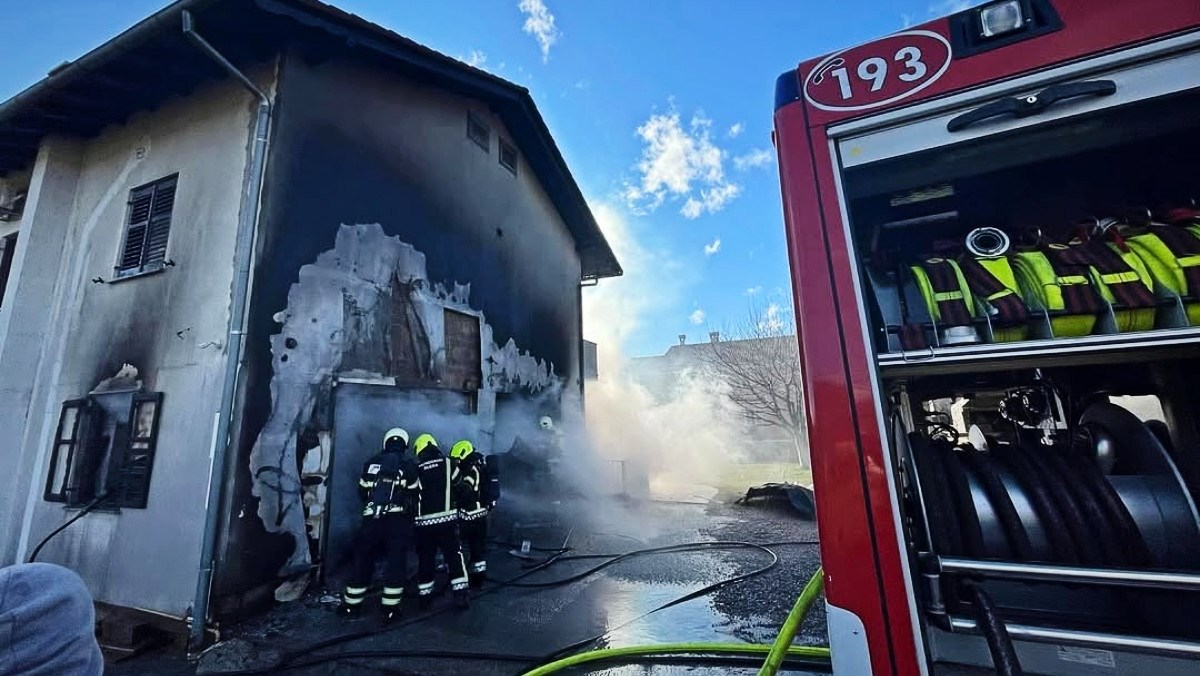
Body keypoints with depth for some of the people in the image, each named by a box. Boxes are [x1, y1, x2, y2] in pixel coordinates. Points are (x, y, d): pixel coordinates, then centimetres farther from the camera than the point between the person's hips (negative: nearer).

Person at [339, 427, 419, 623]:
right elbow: (415, 495, 2)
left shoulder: (371, 463, 8)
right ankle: (390, 609, 8)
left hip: (371, 519, 3)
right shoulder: (408, 466, -2)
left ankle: (351, 605, 28)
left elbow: (362, 492, 16)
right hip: (398, 520, -3)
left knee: (362, 559, 17)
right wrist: (411, 515, 20)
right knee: (396, 561, 5)